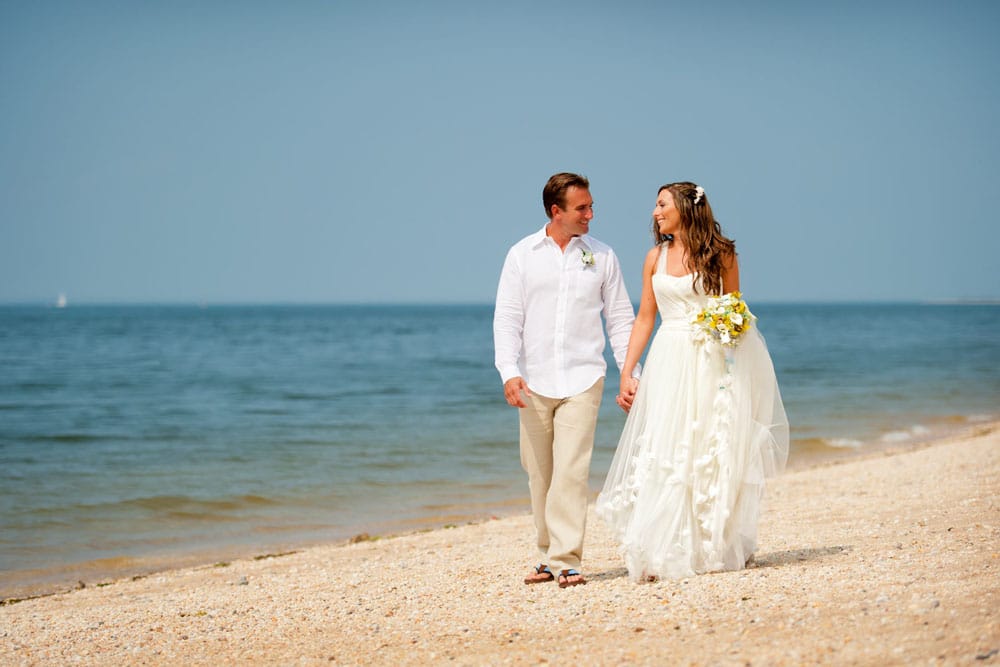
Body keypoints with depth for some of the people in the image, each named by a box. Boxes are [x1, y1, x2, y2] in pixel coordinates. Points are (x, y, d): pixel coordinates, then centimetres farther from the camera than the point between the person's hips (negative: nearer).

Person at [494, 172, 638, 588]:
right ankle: (548, 556, 18)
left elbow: (620, 319, 9)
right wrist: (509, 372, -12)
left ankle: (566, 561, -12)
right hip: (534, 383, 1)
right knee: (539, 475, 7)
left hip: (582, 381, -1)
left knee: (571, 472, -12)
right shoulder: (522, 255, 4)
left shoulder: (602, 257, 6)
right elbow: (506, 319, 0)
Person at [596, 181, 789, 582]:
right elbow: (645, 318, 10)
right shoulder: (656, 257, 9)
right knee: (661, 456, -5)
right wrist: (626, 373, 5)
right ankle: (657, 554, -5)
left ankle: (717, 547, 14)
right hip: (669, 362, 2)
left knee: (714, 455, 1)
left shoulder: (721, 254, 1)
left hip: (713, 364, -2)